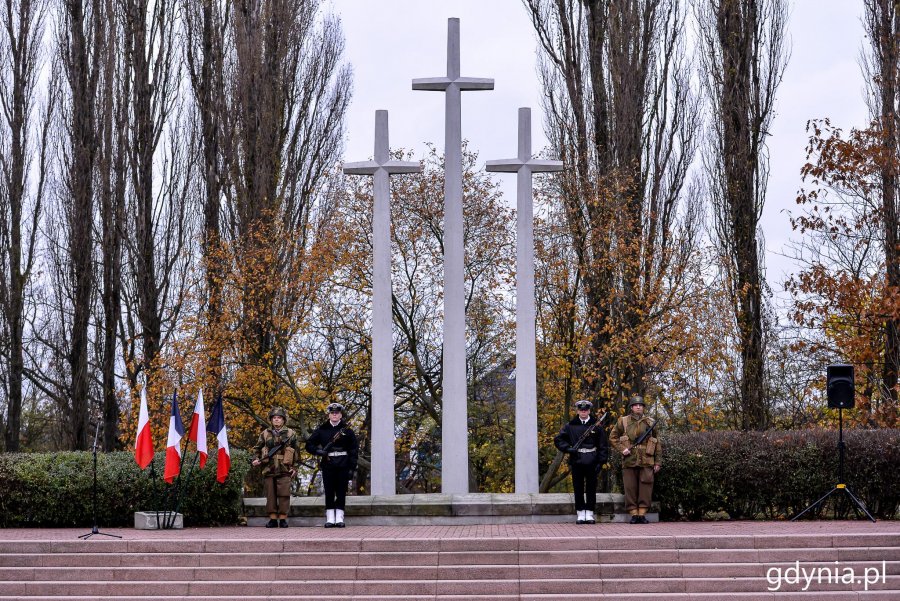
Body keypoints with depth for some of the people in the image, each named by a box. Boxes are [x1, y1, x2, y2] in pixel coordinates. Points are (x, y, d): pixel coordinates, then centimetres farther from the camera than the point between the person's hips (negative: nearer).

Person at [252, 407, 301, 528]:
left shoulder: (291, 434, 9)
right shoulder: (265, 434, 13)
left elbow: (296, 452, 9)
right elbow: (257, 448, 18)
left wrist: (294, 467, 3)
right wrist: (256, 459, -1)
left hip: (285, 469, -2)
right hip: (269, 469, 2)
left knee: (283, 494, -6)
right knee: (270, 494, 2)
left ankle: (283, 518, -1)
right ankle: (273, 518, 6)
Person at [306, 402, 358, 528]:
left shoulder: (347, 430, 4)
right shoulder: (322, 430, 7)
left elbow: (354, 450, 3)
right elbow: (309, 444, 10)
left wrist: (352, 468, -4)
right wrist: (319, 452, -9)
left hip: (343, 465, -1)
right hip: (328, 465, 1)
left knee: (341, 492, 1)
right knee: (329, 492, 2)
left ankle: (339, 518, 6)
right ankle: (330, 519, 5)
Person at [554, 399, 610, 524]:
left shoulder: (597, 426, 3)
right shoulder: (571, 426, 5)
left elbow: (603, 445, 3)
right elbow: (558, 440, 9)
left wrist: (601, 462, -4)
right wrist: (568, 448, -7)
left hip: (592, 462, 0)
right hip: (576, 461, 1)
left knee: (591, 488, 3)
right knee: (578, 489, 4)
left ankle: (589, 514, 10)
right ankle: (580, 514, 10)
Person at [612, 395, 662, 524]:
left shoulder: (651, 422, 11)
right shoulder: (623, 421, 8)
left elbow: (657, 444, 13)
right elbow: (614, 437, 13)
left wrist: (658, 462, 8)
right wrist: (622, 449, -3)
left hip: (647, 460, 1)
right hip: (629, 460, -1)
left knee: (645, 488, -3)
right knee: (630, 488, -1)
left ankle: (642, 514, 1)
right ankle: (634, 514, 4)